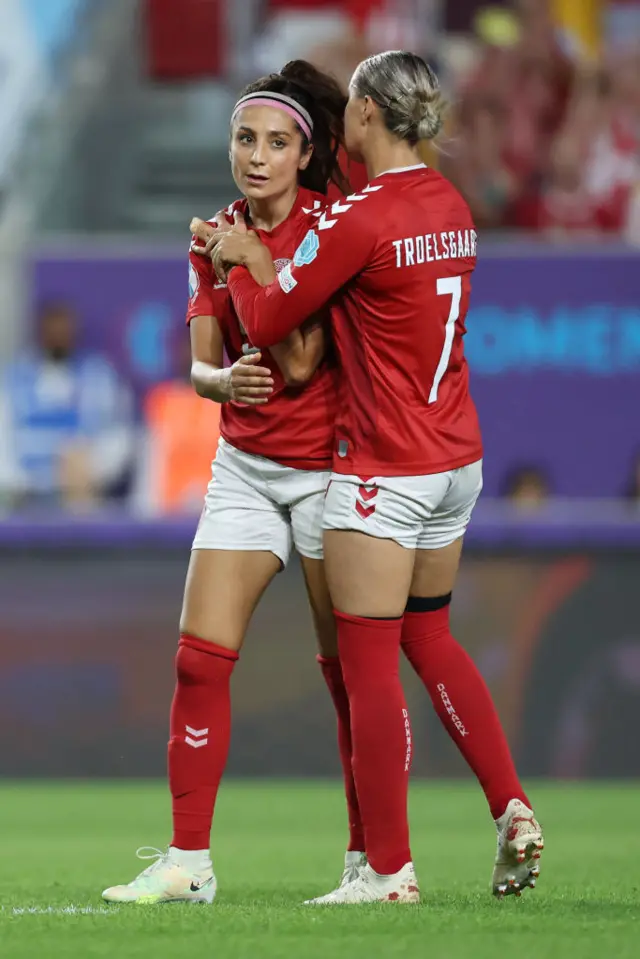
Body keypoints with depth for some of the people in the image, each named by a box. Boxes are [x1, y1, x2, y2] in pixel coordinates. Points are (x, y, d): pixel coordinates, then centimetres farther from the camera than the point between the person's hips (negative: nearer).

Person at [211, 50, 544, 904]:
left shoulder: (357, 219, -18)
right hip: (457, 457, 8)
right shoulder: (450, 205, 7)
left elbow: (268, 322, -11)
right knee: (430, 639, 21)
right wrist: (260, 257, 15)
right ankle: (513, 813, 12)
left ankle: (389, 869, 0)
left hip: (382, 471, -8)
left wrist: (239, 259, 8)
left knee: (368, 665, -2)